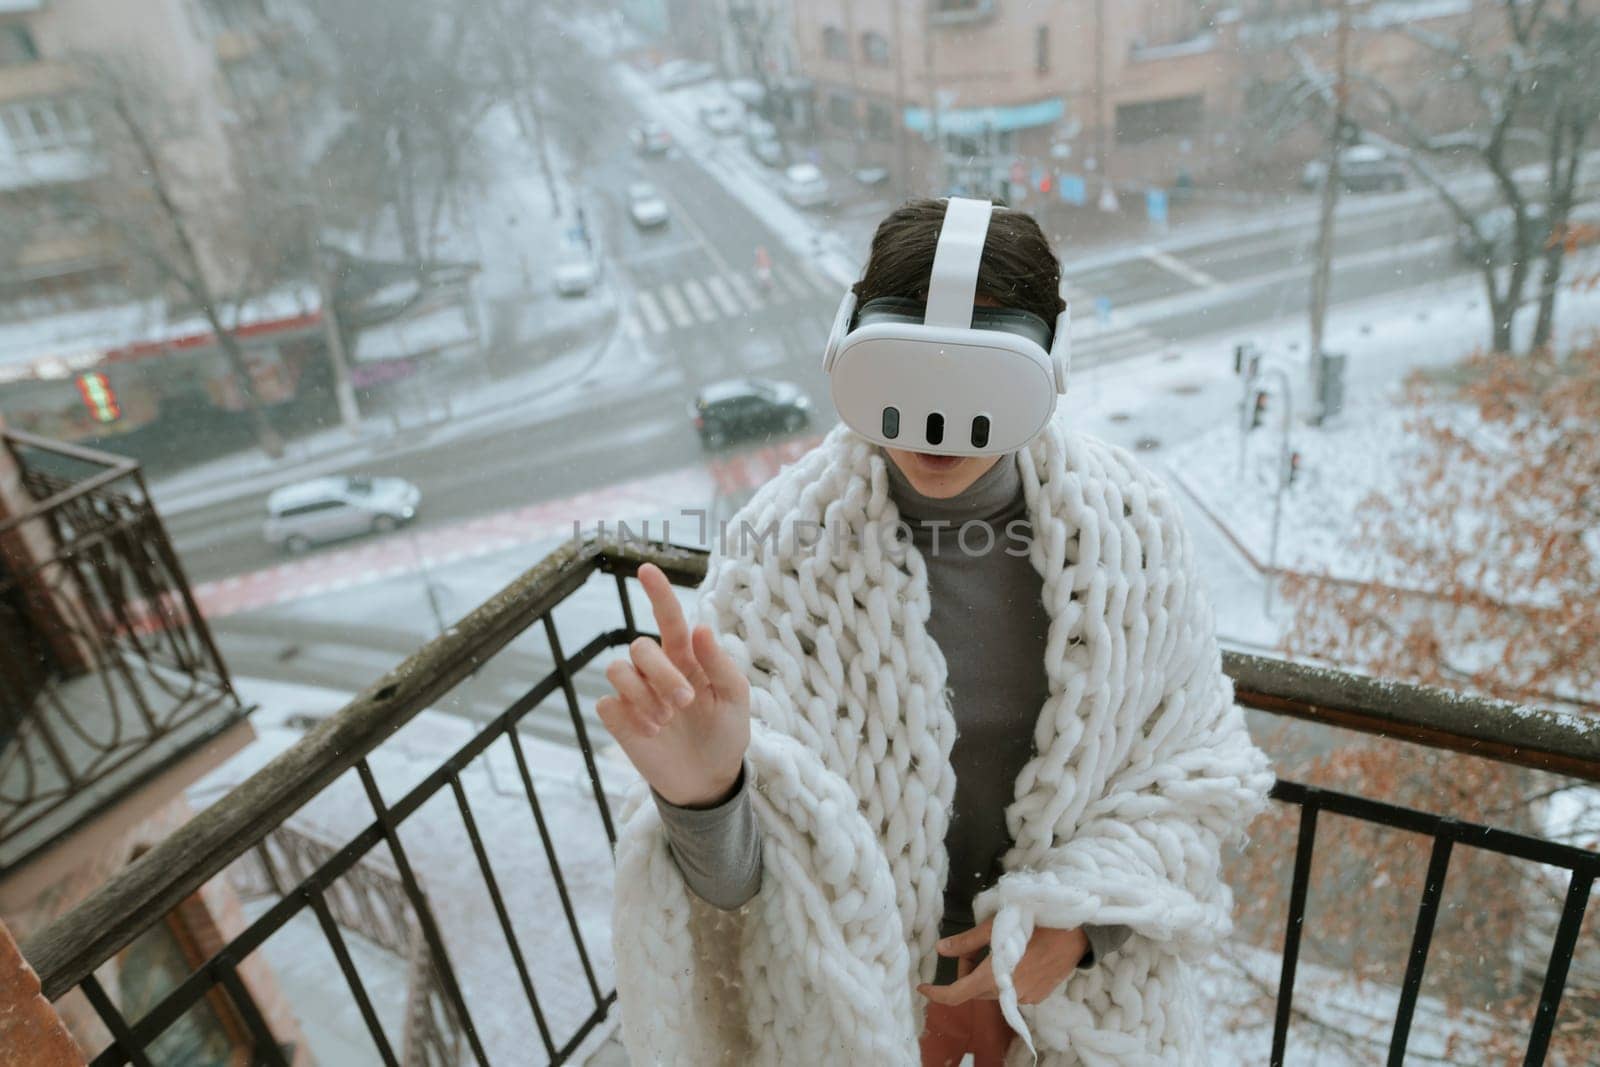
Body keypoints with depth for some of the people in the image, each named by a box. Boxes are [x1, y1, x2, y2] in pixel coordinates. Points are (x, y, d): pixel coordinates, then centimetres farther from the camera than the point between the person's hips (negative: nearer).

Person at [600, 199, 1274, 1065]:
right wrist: (703, 792, -48)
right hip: (868, 981, -1)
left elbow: (1197, 762, -6)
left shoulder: (1128, 521, -18)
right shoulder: (784, 544, -25)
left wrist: (1086, 915, -19)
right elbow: (740, 872, -26)